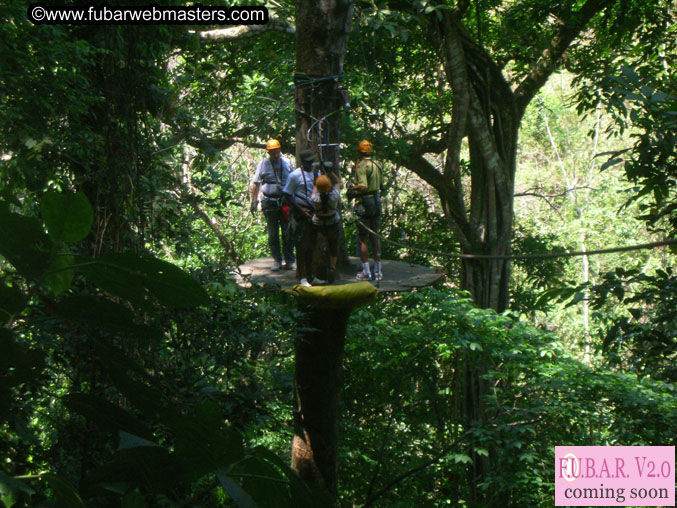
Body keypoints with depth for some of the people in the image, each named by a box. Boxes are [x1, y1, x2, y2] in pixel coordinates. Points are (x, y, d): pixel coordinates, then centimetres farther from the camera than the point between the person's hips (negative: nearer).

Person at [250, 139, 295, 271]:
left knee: (287, 233, 1)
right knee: (273, 234, 5)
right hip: (270, 202, -1)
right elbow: (256, 183, 6)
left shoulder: (287, 163, 7)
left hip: (286, 201, 1)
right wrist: (254, 201, 3)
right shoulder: (263, 164, 2)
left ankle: (289, 260, 9)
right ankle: (276, 260, 13)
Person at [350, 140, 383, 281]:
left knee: (362, 239, 0)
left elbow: (363, 186, -25)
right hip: (376, 201, 7)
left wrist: (353, 187, -8)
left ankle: (366, 272, 0)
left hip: (364, 203, -7)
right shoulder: (376, 165, 10)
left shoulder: (361, 166, -14)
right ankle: (378, 271, 16)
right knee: (374, 237, 13)